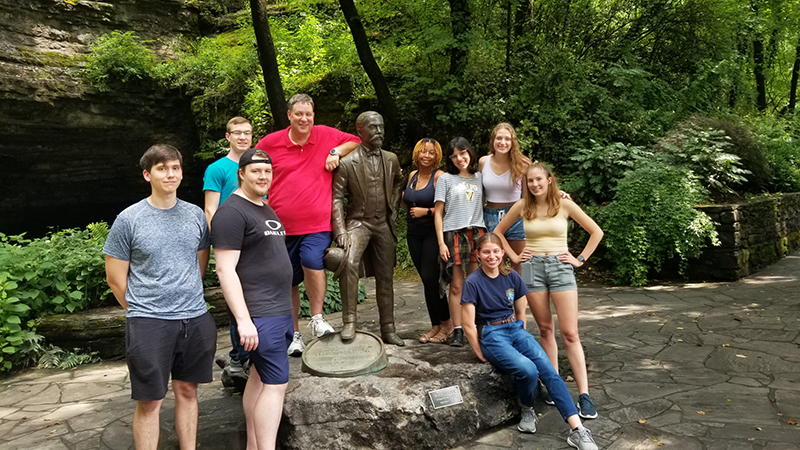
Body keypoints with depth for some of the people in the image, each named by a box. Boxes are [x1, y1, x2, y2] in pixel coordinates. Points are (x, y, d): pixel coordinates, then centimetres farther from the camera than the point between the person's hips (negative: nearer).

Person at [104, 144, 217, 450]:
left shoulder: (196, 215, 5)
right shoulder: (129, 220, -5)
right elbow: (115, 278, 0)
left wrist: (185, 302, 14)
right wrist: (142, 312, 6)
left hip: (195, 320, 4)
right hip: (148, 324, -3)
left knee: (187, 391, 15)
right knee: (149, 401, 5)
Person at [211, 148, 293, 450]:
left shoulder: (267, 210, 15)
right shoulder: (232, 212, -12)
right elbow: (225, 270, -18)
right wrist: (243, 320, -23)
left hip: (281, 311, 9)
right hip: (258, 314, -9)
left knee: (260, 376, 14)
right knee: (276, 384, -8)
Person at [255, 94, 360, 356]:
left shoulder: (326, 135, 3)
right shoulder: (270, 142, 3)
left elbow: (356, 141, 16)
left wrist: (336, 151, -3)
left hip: (317, 225, -2)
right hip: (281, 226, 2)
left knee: (312, 260, -27)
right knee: (289, 282, 10)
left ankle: (317, 318, -5)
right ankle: (294, 334, 28)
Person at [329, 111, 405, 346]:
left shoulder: (391, 159, 6)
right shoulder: (346, 162, -9)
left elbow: (399, 182, 26)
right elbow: (337, 198, -12)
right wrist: (341, 232, -22)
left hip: (384, 224, 5)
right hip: (358, 222, -4)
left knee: (386, 278, 9)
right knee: (349, 263, -31)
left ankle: (388, 329, 21)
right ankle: (349, 321, -21)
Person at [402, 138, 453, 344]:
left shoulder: (439, 176, -8)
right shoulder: (412, 175, 13)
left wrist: (426, 211, -18)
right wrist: (401, 195, 4)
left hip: (433, 233, -7)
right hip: (414, 234, 7)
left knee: (430, 277, -12)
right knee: (427, 280, 9)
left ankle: (446, 324, 3)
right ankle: (436, 326, 17)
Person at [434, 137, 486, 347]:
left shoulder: (480, 178, 14)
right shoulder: (446, 179, 7)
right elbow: (438, 213, 2)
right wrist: (441, 242, -5)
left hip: (477, 233, 2)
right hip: (454, 235, -2)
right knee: (456, 285, -1)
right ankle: (457, 330, 5)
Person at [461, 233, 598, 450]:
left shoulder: (512, 277, 4)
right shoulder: (473, 282, -10)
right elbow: (469, 325, -9)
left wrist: (522, 340, 12)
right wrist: (481, 355, -6)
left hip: (516, 330, 4)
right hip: (491, 336, -4)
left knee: (548, 370, -19)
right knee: (528, 370, -29)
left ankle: (577, 430, -22)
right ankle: (527, 411, 2)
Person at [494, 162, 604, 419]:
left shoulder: (564, 205, -1)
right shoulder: (522, 207, 3)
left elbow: (596, 232, 5)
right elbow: (498, 231, 15)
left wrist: (580, 259, 0)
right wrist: (514, 256, 7)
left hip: (560, 267, -2)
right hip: (532, 268, 2)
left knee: (570, 333, -6)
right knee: (545, 330, 8)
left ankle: (584, 395, -3)